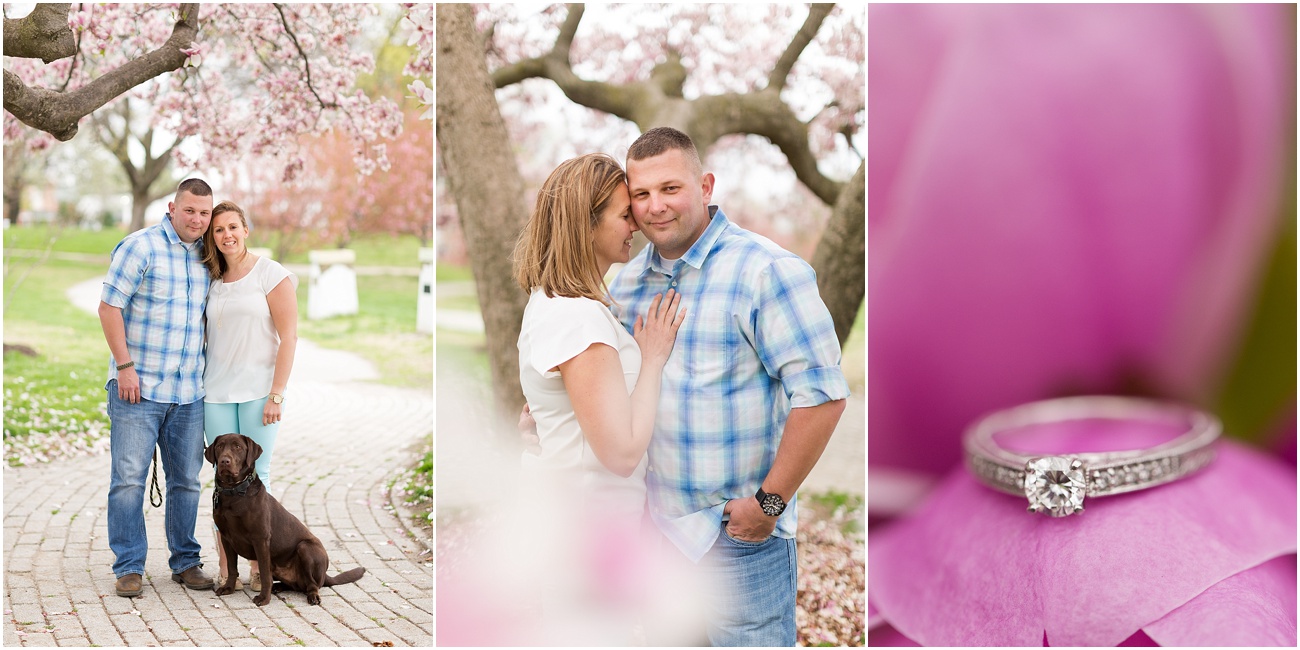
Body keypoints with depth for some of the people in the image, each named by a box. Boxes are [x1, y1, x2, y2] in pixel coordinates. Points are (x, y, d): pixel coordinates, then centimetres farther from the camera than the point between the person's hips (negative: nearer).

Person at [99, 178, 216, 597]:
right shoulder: (140, 247, -6)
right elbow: (109, 306, -9)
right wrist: (125, 365, -13)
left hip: (189, 392, 5)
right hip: (138, 388, -5)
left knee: (186, 481, 9)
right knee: (129, 478, -2)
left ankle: (185, 562, 20)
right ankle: (128, 567, 7)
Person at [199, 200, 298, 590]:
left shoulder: (271, 274, -2)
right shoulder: (211, 280, 12)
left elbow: (288, 336, -5)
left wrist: (276, 394, -10)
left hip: (259, 392, -4)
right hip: (217, 394, 4)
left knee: (256, 478, -1)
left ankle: (258, 568, 8)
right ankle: (225, 569, 9)